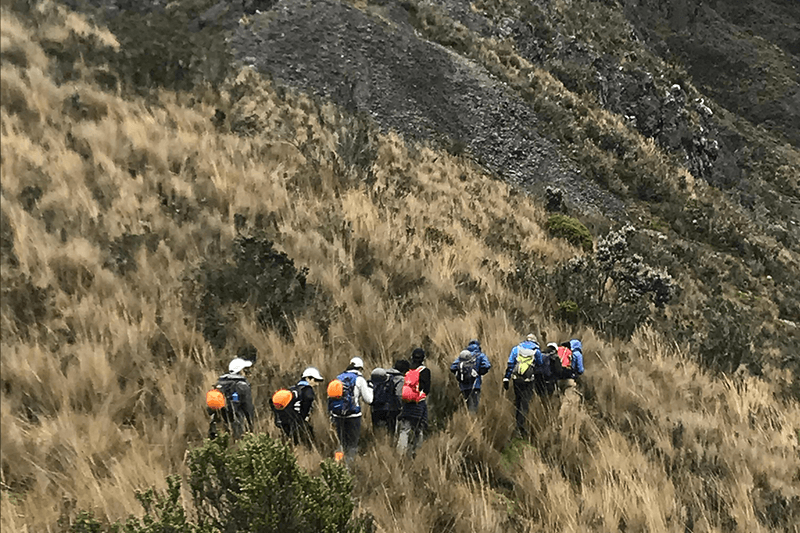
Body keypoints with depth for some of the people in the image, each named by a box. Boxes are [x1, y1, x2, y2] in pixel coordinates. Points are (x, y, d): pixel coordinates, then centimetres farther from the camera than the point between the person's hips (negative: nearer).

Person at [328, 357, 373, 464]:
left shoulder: (338, 378, 13)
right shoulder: (359, 379, -2)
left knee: (342, 442, 17)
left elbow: (330, 397, 15)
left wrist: (331, 415, 21)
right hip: (353, 416, -4)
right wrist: (369, 388, 17)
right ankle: (348, 464, -6)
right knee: (352, 444, 1)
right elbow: (368, 400, -1)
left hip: (337, 416, 5)